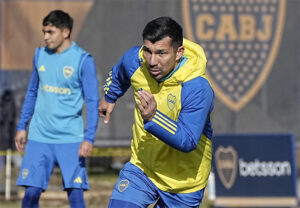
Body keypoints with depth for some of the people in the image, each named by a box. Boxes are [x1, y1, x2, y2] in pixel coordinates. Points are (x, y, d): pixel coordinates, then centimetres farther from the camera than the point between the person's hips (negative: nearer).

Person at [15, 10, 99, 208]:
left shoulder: (83, 60, -6)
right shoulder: (40, 55, 9)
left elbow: (92, 102, -7)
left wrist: (89, 138, -15)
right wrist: (22, 126, 17)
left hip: (71, 139, -4)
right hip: (39, 137, 4)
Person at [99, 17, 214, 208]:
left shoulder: (197, 89, -29)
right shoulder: (135, 60, -12)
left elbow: (188, 142, -33)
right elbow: (119, 74, 15)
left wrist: (153, 117, -46)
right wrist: (109, 98, 32)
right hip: (141, 168, 4)